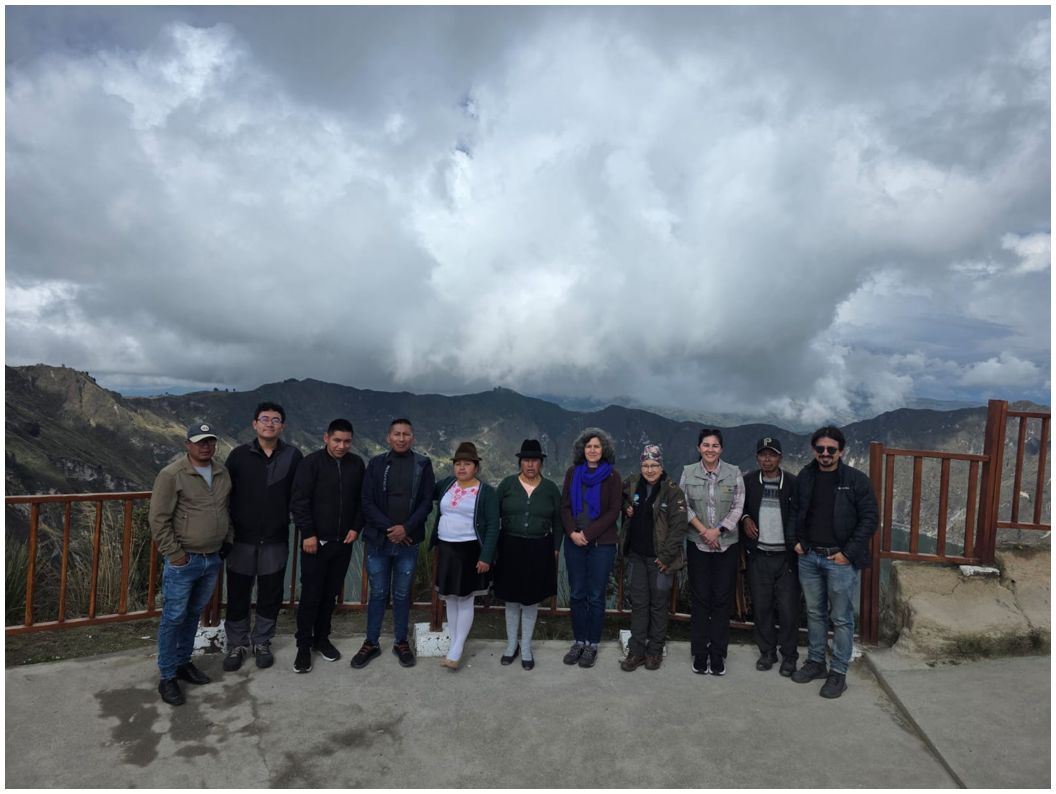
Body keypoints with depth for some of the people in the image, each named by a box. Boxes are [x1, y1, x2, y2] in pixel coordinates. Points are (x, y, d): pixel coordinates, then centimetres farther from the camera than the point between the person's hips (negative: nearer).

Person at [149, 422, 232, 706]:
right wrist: (173, 553, -13)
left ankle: (183, 662, 34)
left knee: (194, 614, 19)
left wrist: (230, 540, 12)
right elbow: (158, 519, -13)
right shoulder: (172, 475, -13)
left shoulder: (222, 473, 7)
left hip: (212, 559, 6)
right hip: (183, 561, -6)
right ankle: (167, 677, 17)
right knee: (174, 618, 4)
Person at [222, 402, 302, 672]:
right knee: (237, 595, 10)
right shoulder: (239, 454, -3)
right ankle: (236, 644, 30)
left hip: (276, 540, 0)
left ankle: (262, 642, 31)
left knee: (271, 596, 11)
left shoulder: (293, 456, -3)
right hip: (241, 539, 0)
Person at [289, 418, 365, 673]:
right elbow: (299, 501, -11)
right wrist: (308, 534, -14)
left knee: (331, 593, 13)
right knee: (311, 594, 2)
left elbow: (362, 499, 10)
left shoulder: (357, 464, 3)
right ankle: (304, 646, 15)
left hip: (343, 542, 4)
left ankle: (321, 638, 28)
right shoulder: (312, 462, -9)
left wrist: (356, 527, 0)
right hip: (316, 541, -4)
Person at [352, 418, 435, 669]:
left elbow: (427, 502, -2)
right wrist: (387, 528, -12)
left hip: (408, 542, 0)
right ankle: (371, 643, 25)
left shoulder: (423, 465, 1)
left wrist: (406, 528, -13)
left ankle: (401, 642, 27)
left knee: (402, 594, 12)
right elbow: (367, 502, -3)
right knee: (378, 593, 10)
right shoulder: (376, 463, 1)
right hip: (378, 540, 0)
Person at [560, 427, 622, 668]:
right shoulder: (573, 472, 7)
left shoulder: (612, 475, -1)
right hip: (574, 542, 3)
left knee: (596, 596, 4)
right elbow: (565, 506, 5)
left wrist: (588, 534, -12)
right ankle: (579, 641, 22)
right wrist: (572, 532, -10)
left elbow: (613, 511, -6)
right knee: (576, 594, 9)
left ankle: (592, 644, 17)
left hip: (601, 543, -3)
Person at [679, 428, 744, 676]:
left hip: (727, 544, 0)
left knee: (722, 600, 5)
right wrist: (702, 529, -11)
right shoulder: (688, 472, -1)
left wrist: (718, 530, -13)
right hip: (697, 544, 0)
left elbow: (738, 507, -3)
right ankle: (699, 654, 17)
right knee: (700, 599, 6)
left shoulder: (734, 473, -3)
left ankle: (717, 655, 17)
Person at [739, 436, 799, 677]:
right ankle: (767, 651, 25)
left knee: (788, 608, 3)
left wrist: (797, 544, -11)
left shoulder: (793, 483, -4)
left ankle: (789, 656, 20)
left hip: (786, 556, -2)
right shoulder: (748, 481, 3)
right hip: (758, 555, 2)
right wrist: (745, 519, -4)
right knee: (761, 607, 10)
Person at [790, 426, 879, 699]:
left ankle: (838, 672, 17)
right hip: (809, 557, 4)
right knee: (814, 613, 16)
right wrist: (797, 540, 5)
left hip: (840, 559, -4)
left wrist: (848, 553, -12)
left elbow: (870, 518, -8)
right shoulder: (805, 477, 4)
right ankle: (815, 661, 30)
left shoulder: (856, 479, -8)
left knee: (842, 618, 5)